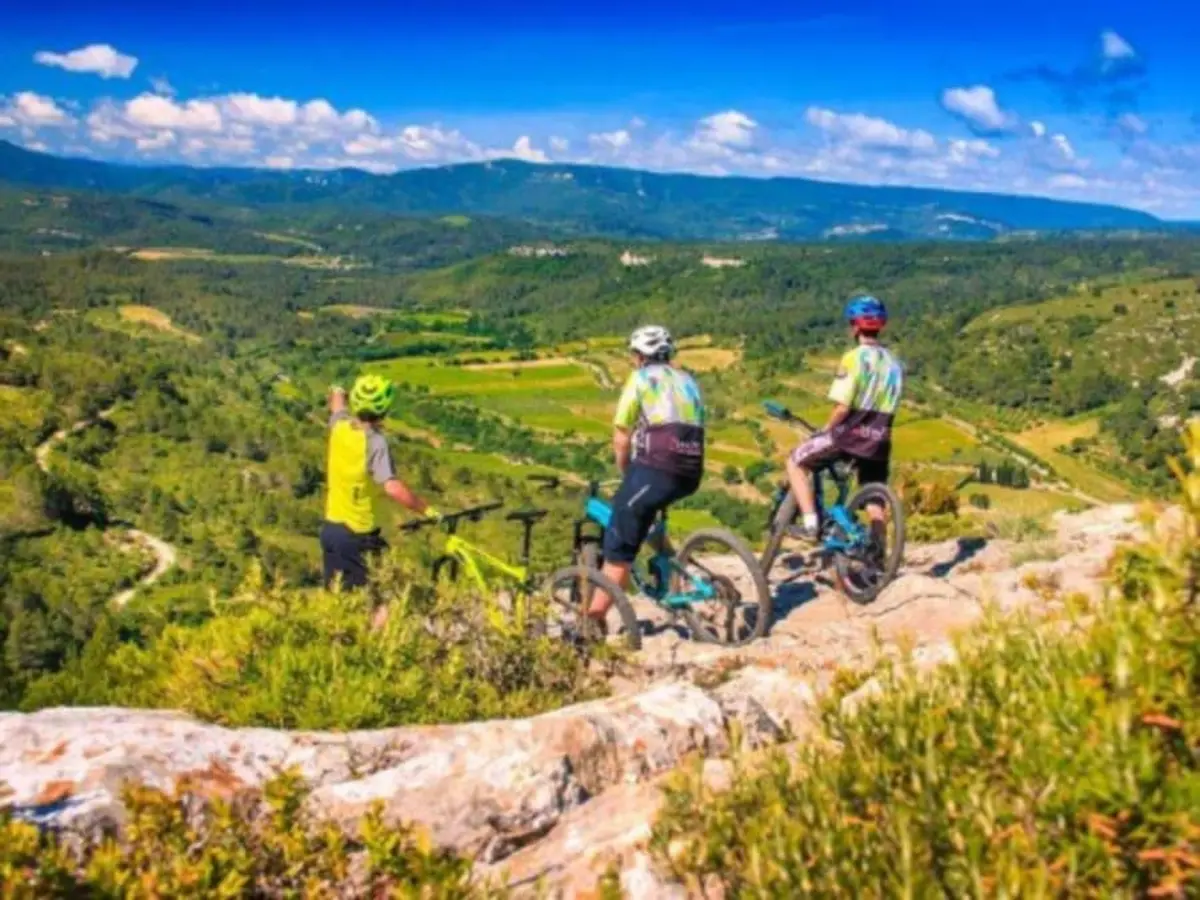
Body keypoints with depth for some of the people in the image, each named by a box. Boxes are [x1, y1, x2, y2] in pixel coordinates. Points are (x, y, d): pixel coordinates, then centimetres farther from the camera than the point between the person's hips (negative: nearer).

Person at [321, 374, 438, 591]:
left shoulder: (340, 425, -4)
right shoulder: (375, 442, -23)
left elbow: (338, 406, 22)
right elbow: (393, 488, -35)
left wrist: (337, 392, 44)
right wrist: (427, 510, -28)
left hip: (330, 526, 7)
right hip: (356, 533, -7)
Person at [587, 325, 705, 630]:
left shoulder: (640, 378, 7)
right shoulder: (689, 382, 24)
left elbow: (621, 439, 2)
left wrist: (626, 474, 19)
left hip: (654, 469, -6)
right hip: (690, 475, 6)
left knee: (619, 544, 1)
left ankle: (596, 615, 0)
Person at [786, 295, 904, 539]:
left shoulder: (854, 358, -11)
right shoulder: (894, 364, 11)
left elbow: (842, 408, -16)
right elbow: (887, 408, 13)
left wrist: (826, 429, 0)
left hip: (848, 435, -6)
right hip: (878, 441, 6)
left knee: (795, 462, 10)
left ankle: (810, 524, 0)